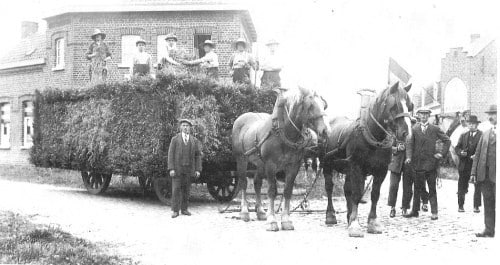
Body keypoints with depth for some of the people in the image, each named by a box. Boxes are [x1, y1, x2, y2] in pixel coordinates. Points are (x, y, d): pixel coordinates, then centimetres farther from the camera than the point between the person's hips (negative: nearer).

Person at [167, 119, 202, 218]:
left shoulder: (195, 141, 7)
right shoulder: (175, 139, 1)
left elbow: (198, 156, 7)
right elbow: (171, 154, -3)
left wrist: (198, 170, -2)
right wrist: (171, 169, -12)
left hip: (189, 169, 2)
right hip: (177, 168, -2)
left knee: (186, 189, 4)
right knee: (176, 189, -4)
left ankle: (184, 209, 13)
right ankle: (175, 211, -1)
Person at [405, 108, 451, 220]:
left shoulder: (435, 129, 3)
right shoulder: (414, 129, 5)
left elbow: (447, 140, 8)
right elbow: (410, 144, 0)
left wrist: (442, 153, -2)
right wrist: (409, 157, -14)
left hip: (431, 162, -1)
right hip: (418, 162, 1)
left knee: (432, 189, 2)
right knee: (417, 188, 8)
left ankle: (434, 212, 5)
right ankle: (415, 211, 14)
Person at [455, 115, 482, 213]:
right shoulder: (463, 135, 12)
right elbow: (457, 148, 11)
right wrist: (460, 152, -9)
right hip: (464, 164, 3)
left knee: (478, 186, 0)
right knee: (462, 185, 5)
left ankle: (476, 206, 7)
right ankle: (460, 205, 13)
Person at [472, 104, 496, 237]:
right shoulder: (485, 133, 16)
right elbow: (478, 153, 15)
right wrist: (474, 171, 8)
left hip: (496, 174, -5)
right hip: (485, 174, 5)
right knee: (488, 203, 9)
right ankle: (489, 230, 15)